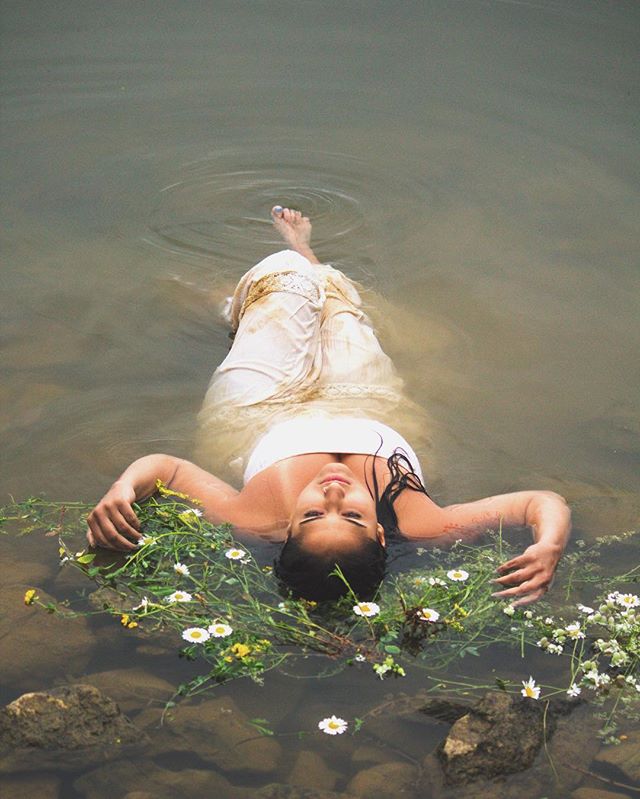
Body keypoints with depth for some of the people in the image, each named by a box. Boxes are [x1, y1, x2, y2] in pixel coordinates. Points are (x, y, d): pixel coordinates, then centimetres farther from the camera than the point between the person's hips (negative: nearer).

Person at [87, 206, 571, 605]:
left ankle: (298, 253, 63)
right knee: (333, 290, 26)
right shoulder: (421, 528, -47)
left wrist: (121, 490, -57)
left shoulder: (256, 521, -48)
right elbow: (546, 503, -43)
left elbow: (160, 465, -37)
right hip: (366, 410, 1)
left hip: (268, 417, -1)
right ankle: (301, 250, 66)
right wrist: (549, 546, -63)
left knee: (288, 283, 21)